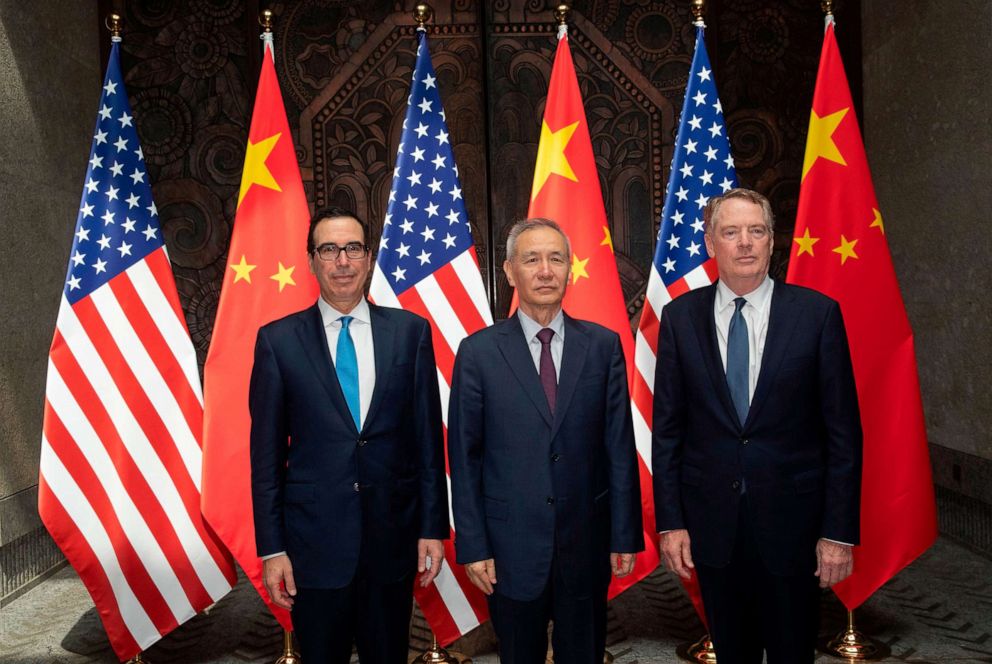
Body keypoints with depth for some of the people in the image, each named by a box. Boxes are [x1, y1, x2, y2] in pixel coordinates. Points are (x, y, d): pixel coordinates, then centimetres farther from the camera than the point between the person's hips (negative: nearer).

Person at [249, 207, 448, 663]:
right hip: (315, 540, -1)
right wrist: (271, 547, -3)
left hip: (393, 538, 1)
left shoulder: (410, 331, 0)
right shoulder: (278, 340, -2)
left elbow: (428, 437, 2)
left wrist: (433, 526, 1)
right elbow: (266, 452, -1)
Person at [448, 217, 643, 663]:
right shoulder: (478, 352, -4)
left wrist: (625, 535, 1)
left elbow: (619, 446, 1)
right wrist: (472, 546, -4)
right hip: (512, 546, -1)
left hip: (586, 543, 1)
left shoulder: (603, 346, -1)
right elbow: (464, 456, -2)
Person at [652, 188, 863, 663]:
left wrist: (839, 530, -6)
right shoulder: (681, 316, -1)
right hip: (711, 523, 1)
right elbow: (667, 427, 1)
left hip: (791, 521, -1)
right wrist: (670, 522, -2)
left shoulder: (817, 313, -5)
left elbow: (843, 429, -4)